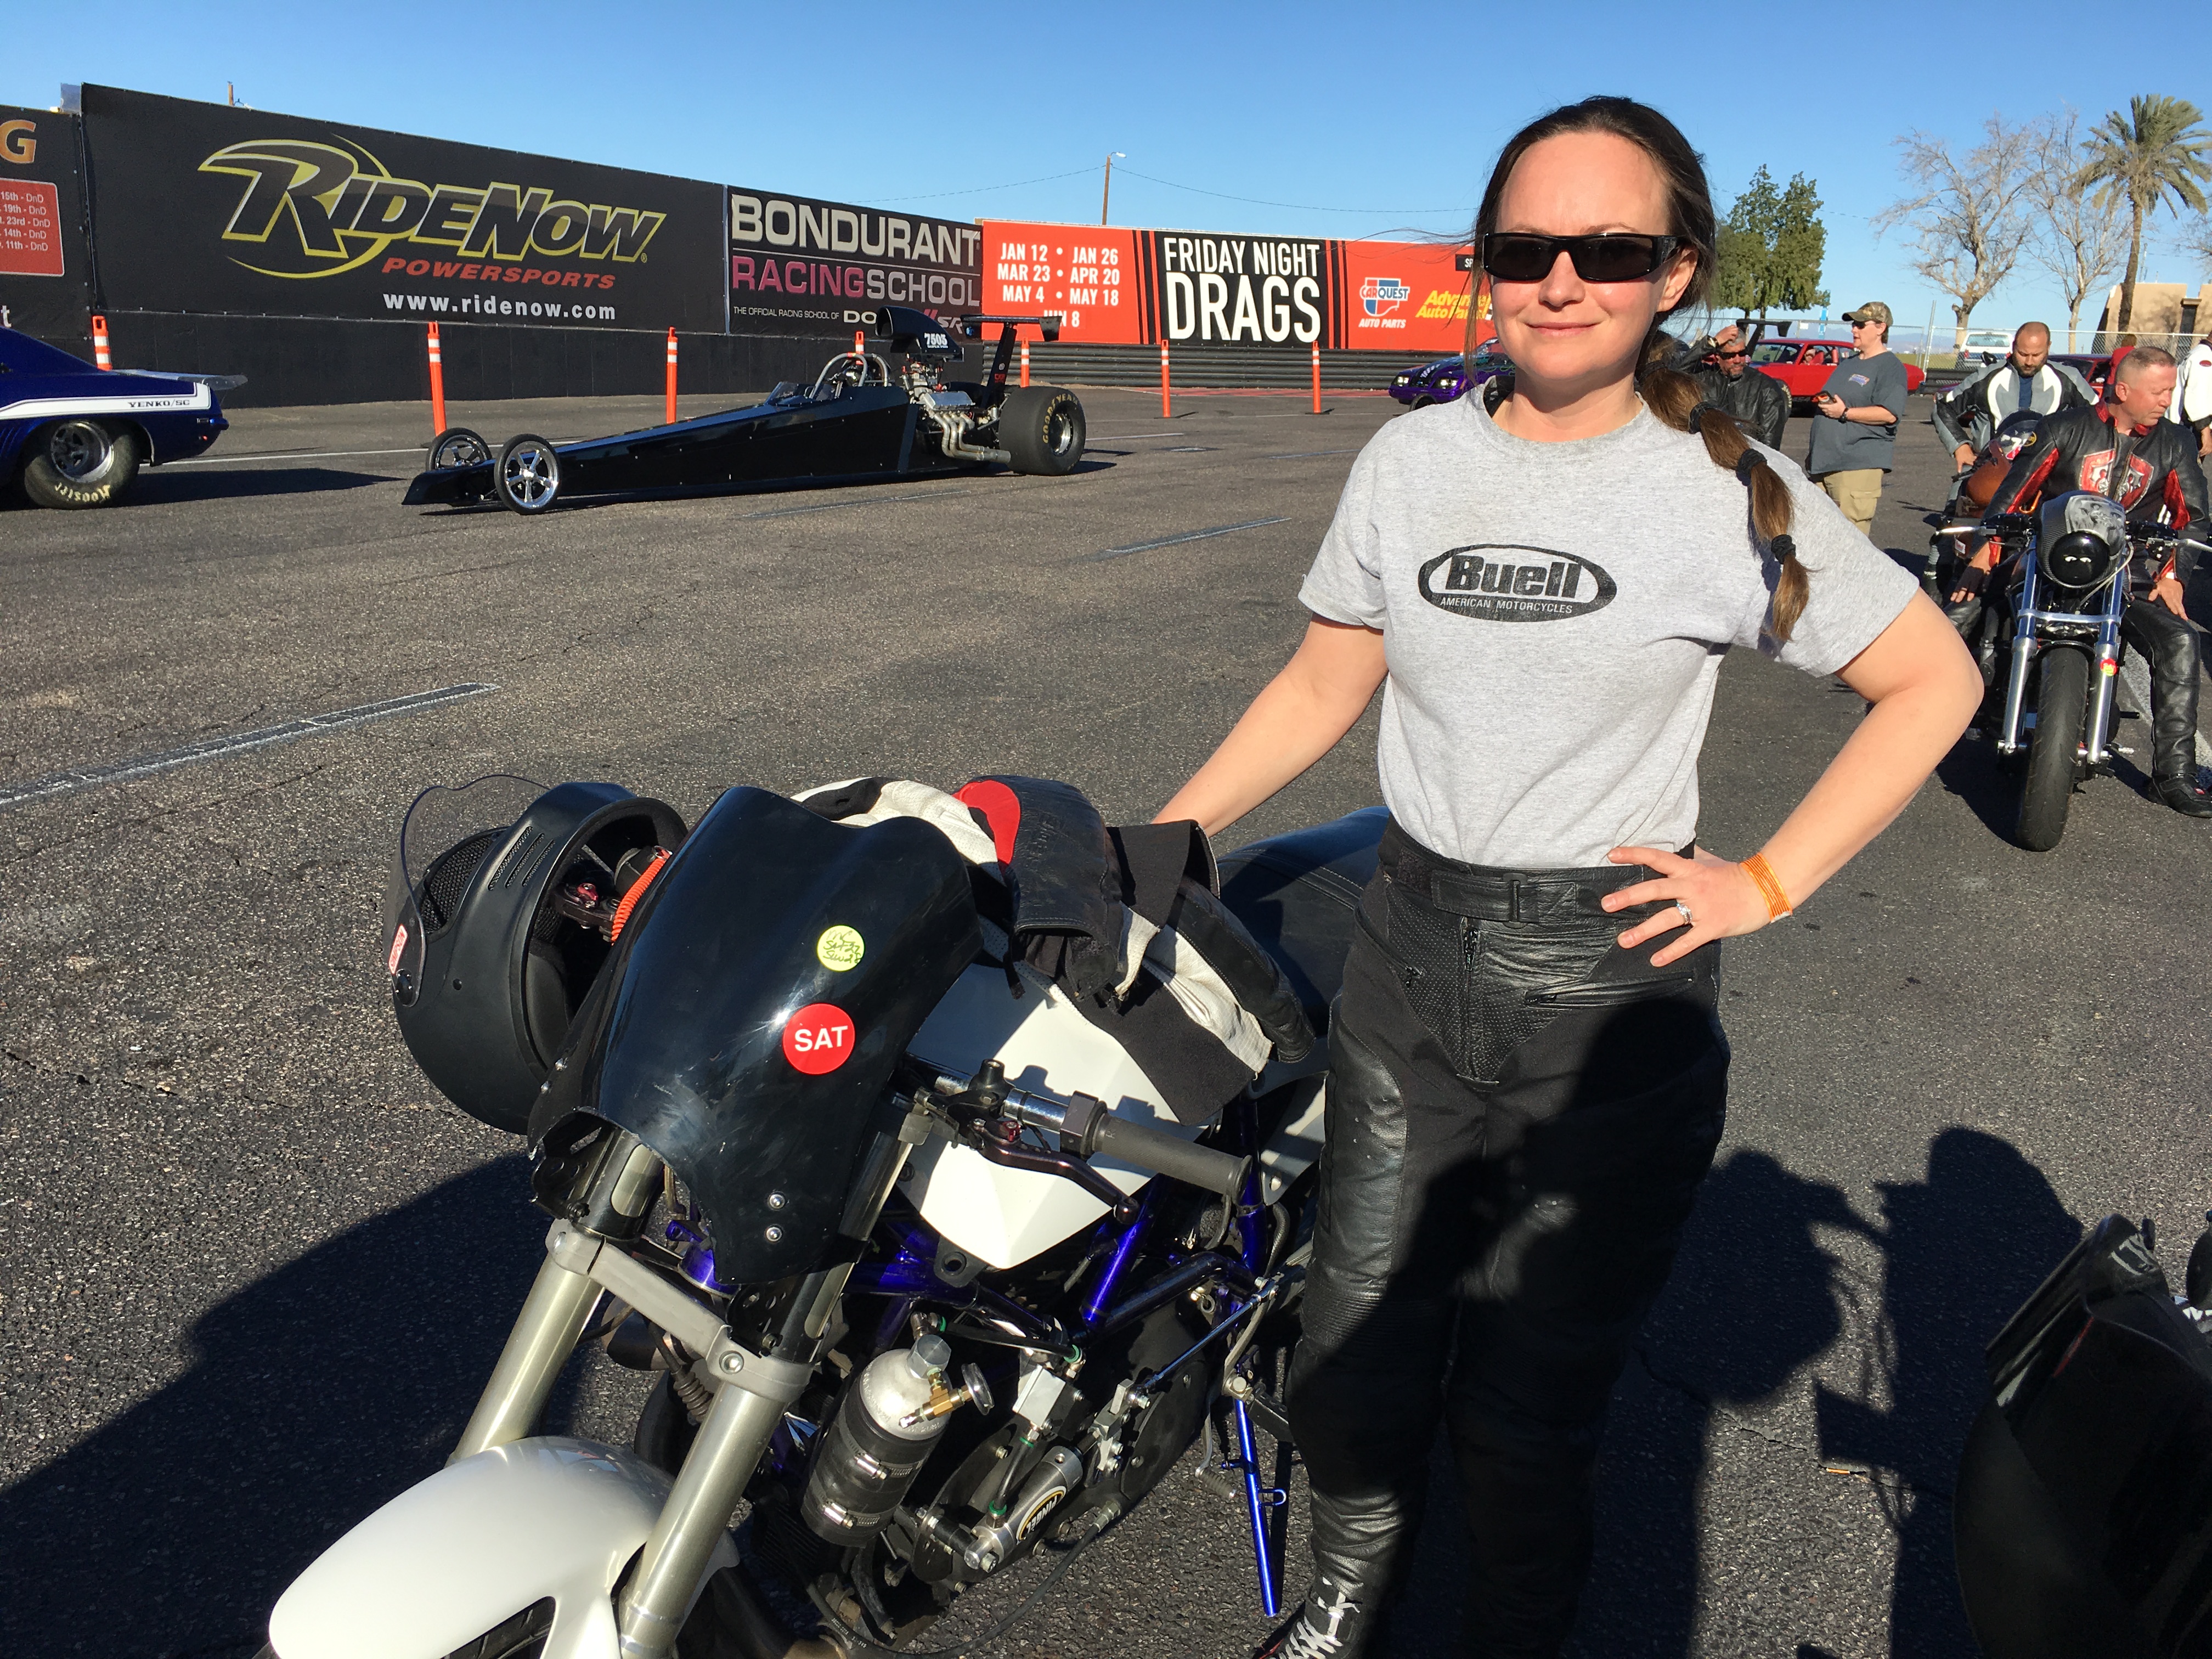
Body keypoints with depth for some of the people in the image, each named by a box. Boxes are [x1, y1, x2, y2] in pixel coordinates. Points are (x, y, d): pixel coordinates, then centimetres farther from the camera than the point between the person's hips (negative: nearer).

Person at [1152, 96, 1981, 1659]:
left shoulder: (1730, 489, -5)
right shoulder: (1413, 459, 4)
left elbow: (1937, 681, 1)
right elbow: (1324, 682, 10)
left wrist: (1765, 882, -6)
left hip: (1615, 988, -3)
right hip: (1411, 950, 3)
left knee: (1531, 1399, 5)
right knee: (1358, 1347, 13)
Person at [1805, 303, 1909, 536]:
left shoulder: (1890, 367, -5)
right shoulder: (1848, 364, 23)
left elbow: (1890, 414, -17)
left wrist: (1844, 413, -17)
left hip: (1858, 466, -9)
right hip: (1824, 464, 9)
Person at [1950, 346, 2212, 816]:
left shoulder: (2174, 443, 11)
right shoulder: (2067, 428, 4)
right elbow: (2017, 487, 0)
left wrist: (2172, 576, -4)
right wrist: (1985, 552, -11)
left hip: (2130, 574, 1)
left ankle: (2174, 774, -15)